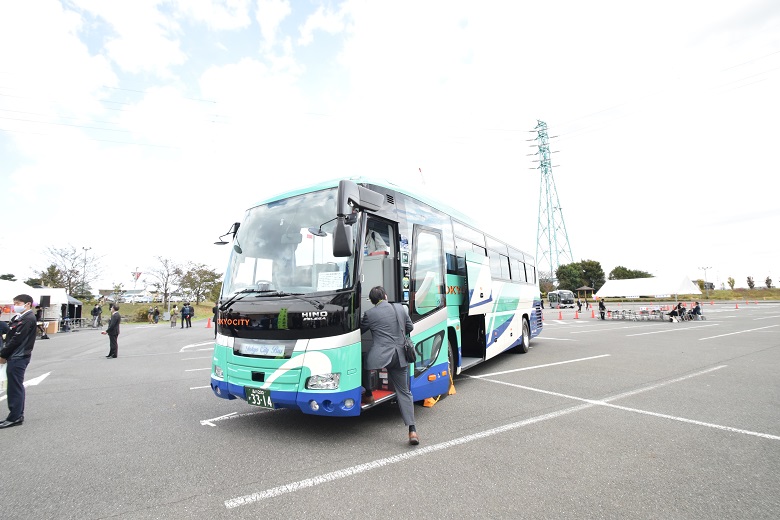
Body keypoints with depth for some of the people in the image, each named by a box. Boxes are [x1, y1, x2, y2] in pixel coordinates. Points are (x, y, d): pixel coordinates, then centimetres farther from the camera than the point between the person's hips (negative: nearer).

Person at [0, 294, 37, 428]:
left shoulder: (28, 319, -16)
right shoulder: (19, 318, 13)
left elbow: (16, 340, -18)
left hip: (18, 358, -9)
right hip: (15, 357, 9)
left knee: (15, 387, -3)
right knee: (16, 387, 14)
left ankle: (14, 417, 5)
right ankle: (18, 415, 23)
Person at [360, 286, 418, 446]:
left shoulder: (370, 313, -3)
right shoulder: (400, 309, 9)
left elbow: (360, 330, 9)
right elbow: (410, 327, 21)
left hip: (380, 355, -4)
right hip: (400, 357, 4)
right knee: (404, 392, 10)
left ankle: (368, 395, 39)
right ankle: (412, 430, 4)